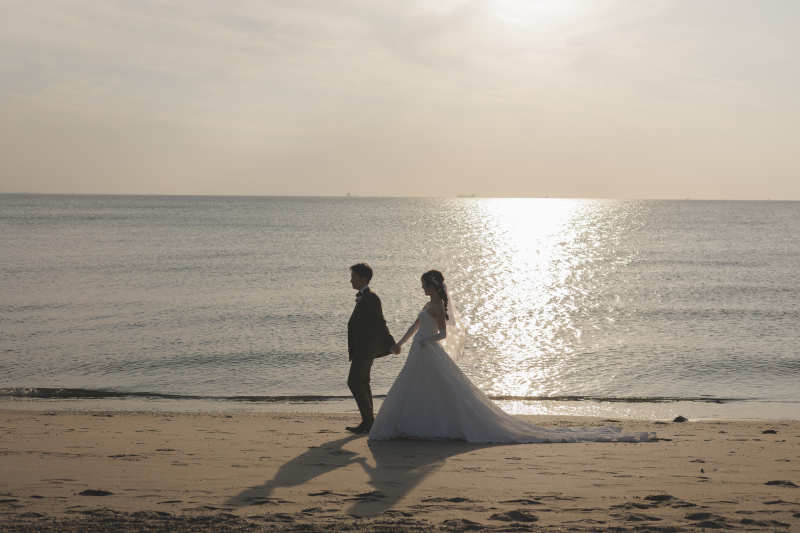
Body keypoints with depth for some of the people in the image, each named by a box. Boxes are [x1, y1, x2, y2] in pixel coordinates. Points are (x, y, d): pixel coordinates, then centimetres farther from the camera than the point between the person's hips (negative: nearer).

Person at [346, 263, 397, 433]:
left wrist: (390, 345, -16)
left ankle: (368, 418, -6)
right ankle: (368, 421, 14)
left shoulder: (371, 297, -14)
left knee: (354, 381, -11)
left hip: (366, 347, -10)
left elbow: (380, 322, -15)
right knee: (362, 383, 11)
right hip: (362, 348, 10)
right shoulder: (363, 297, 16)